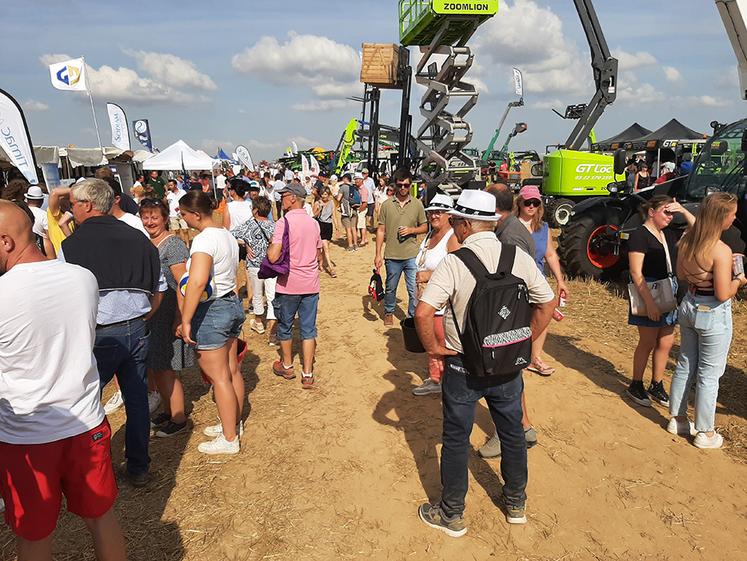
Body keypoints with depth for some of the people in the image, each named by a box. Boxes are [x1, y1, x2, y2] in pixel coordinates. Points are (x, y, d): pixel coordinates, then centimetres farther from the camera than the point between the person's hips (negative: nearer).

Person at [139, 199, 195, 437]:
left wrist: (179, 319, -24)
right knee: (155, 367, 16)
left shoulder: (173, 244, -15)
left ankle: (179, 420, 14)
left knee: (165, 370, -1)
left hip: (168, 314, -8)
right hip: (150, 315, 8)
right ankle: (168, 411, 33)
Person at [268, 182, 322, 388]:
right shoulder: (313, 223, 5)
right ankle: (307, 374, 10)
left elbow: (273, 256, -22)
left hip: (288, 285, -4)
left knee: (285, 326, 16)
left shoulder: (284, 222, -15)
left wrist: (269, 246, -2)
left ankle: (287, 366, 32)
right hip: (311, 284, 5)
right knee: (308, 329, 9)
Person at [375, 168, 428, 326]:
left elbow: (425, 227, 9)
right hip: (392, 256, 0)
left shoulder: (417, 204, 2)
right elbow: (380, 230, 2)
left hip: (412, 256, 0)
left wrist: (411, 230, -12)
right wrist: (378, 254, -2)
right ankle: (389, 312, 38)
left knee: (414, 290, 2)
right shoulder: (387, 205, 0)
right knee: (390, 288, 17)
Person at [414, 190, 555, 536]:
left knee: (456, 439, 13)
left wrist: (433, 348, -12)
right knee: (512, 433, 22)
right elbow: (547, 303, 2)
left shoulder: (454, 263, -19)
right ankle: (516, 503, 42)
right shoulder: (519, 258, -6)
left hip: (463, 367, -4)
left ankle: (452, 515, 29)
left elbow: (423, 312, -28)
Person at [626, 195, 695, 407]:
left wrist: (684, 211, 1)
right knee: (648, 343, 3)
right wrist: (649, 302, -24)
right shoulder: (639, 235, -13)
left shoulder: (668, 234, 10)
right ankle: (636, 386, 19)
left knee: (666, 342, 12)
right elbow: (636, 272, -19)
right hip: (649, 293, -7)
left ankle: (657, 386, 27)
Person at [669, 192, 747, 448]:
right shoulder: (721, 251, -24)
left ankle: (677, 419, 34)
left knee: (685, 365, 20)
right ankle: (705, 434, 22)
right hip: (713, 314, -7)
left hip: (689, 306, 7)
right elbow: (723, 294, -22)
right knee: (709, 375, 7)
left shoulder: (686, 240, -3)